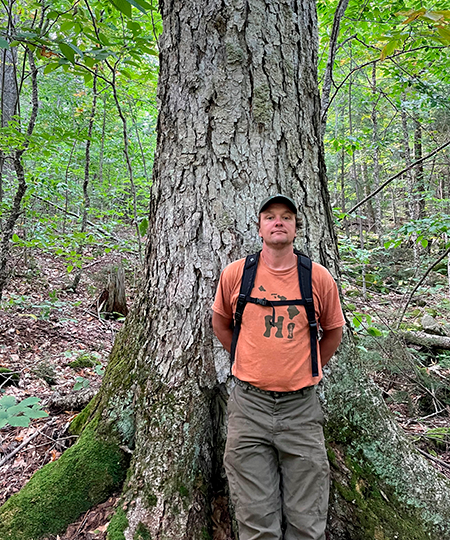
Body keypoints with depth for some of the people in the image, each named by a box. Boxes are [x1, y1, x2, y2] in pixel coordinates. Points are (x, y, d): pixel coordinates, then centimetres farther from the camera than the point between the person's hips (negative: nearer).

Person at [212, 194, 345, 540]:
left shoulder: (318, 277, -3)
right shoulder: (236, 273, -3)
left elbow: (334, 330, 13)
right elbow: (220, 322, 14)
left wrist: (306, 371, 9)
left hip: (302, 407, 1)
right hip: (250, 404, 0)